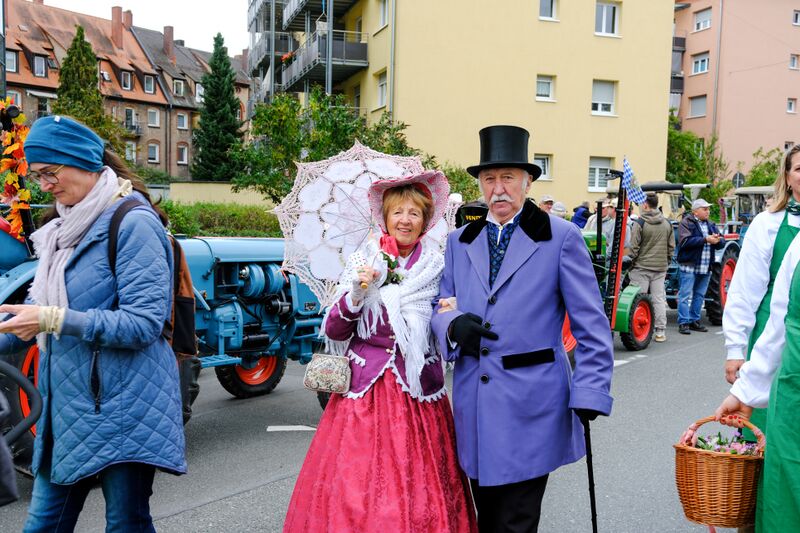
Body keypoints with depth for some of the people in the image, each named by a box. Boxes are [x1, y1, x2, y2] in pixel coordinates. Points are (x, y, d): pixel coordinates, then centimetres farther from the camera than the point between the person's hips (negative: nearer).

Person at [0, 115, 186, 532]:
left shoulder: (133, 223, -14)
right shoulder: (64, 227, 11)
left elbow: (145, 323, -20)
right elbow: (40, 310, 18)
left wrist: (55, 320, -24)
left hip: (122, 408, -8)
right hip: (66, 406, 8)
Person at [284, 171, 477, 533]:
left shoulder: (437, 268, 5)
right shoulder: (363, 263, 3)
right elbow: (333, 331, -1)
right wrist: (356, 294, -16)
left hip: (420, 390, 0)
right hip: (366, 387, 0)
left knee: (418, 485, 2)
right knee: (356, 482, 0)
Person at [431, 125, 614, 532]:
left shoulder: (561, 238, -3)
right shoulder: (459, 242, 11)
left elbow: (592, 326, -4)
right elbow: (440, 307, 14)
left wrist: (589, 393, -12)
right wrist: (453, 325, -10)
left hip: (531, 408, -4)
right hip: (474, 407, 5)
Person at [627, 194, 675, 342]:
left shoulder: (639, 223, -10)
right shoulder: (667, 224, 7)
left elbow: (633, 247, -11)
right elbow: (671, 247, 11)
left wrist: (629, 263, 0)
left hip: (641, 268, -5)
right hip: (661, 268, 5)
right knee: (659, 299, 8)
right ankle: (660, 332, 10)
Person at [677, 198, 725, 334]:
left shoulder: (710, 225, 16)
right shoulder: (686, 223, -5)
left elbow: (721, 243, 10)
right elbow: (685, 241, -20)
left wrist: (718, 240, -13)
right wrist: (705, 239, -22)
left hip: (706, 267, 7)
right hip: (689, 265, -7)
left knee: (699, 295, 12)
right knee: (685, 295, -6)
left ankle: (694, 321, 22)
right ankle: (683, 322, -2)